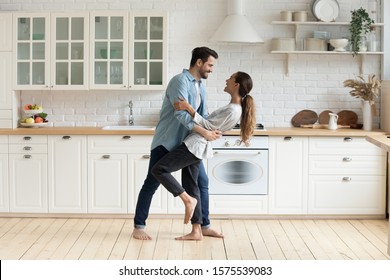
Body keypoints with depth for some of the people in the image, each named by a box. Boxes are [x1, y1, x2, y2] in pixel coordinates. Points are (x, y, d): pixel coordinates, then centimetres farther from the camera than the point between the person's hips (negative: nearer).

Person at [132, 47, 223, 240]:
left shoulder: (201, 87, 12)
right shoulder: (180, 81, -17)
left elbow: (203, 116, 10)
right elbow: (181, 114, -27)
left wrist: (212, 130, -11)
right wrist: (204, 132, -28)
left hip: (188, 143, 9)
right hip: (166, 142, -8)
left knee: (202, 182, 8)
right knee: (151, 184, -1)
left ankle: (204, 225, 18)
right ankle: (139, 227, 7)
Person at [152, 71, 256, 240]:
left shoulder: (232, 110, -18)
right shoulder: (235, 108, 13)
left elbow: (209, 126, -17)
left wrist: (189, 109, -20)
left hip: (195, 145, -10)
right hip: (196, 146, 10)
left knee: (158, 170, -13)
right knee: (190, 186, 10)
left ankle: (188, 200, -8)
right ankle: (196, 232, 10)